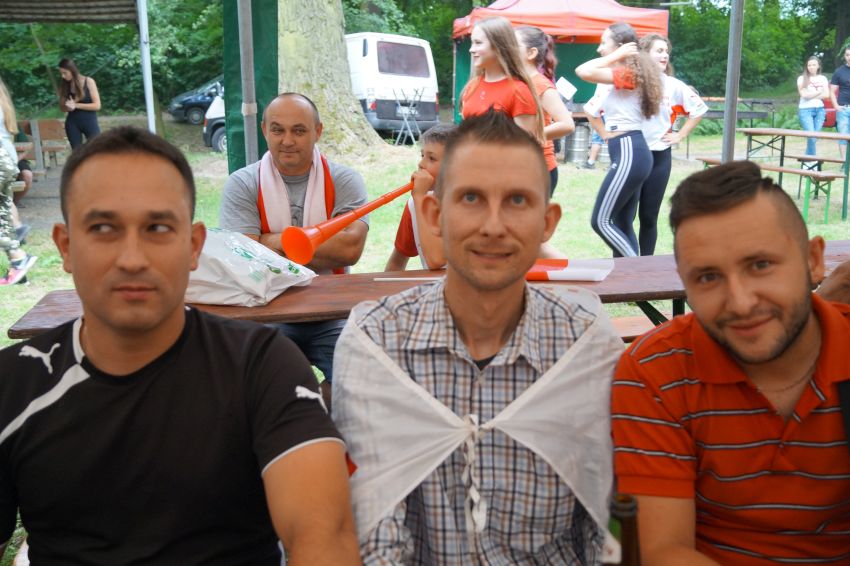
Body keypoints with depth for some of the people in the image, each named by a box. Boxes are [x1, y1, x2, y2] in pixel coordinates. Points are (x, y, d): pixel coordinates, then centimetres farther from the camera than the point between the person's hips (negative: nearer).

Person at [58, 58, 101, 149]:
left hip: (89, 122, -3)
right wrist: (68, 107, -14)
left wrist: (76, 105, -14)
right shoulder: (64, 85, 4)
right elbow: (62, 108, 10)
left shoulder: (89, 82, -6)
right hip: (72, 123, 3)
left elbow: (97, 105, -10)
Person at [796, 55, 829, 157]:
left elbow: (826, 95, 2)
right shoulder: (802, 78, 3)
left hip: (820, 110, 4)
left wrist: (811, 95, -7)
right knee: (811, 136, -16)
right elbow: (804, 94, -8)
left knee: (815, 136, 1)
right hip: (805, 110, -4)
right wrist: (819, 92, -2)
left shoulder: (822, 78, 12)